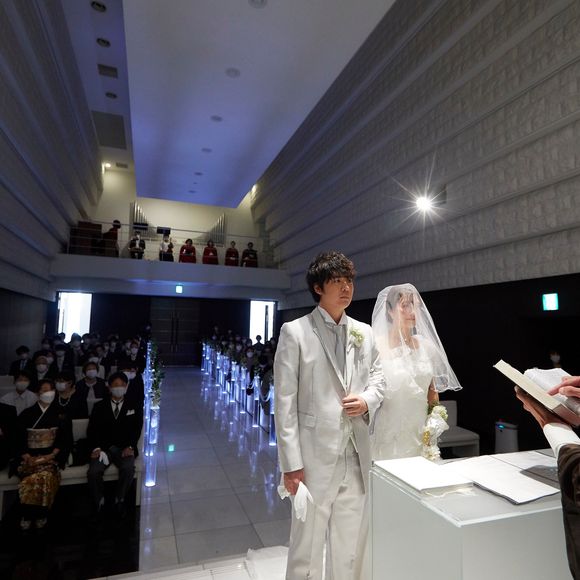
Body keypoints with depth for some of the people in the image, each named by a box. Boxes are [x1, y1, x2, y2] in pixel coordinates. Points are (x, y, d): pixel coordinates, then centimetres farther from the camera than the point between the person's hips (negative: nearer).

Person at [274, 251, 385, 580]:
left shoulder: (364, 333, 6)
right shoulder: (295, 332, -9)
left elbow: (378, 378, 15)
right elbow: (285, 401, -11)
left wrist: (367, 400, -8)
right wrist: (292, 463, -12)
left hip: (356, 456, 5)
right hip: (315, 456, -4)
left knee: (349, 545, 22)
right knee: (307, 544, 14)